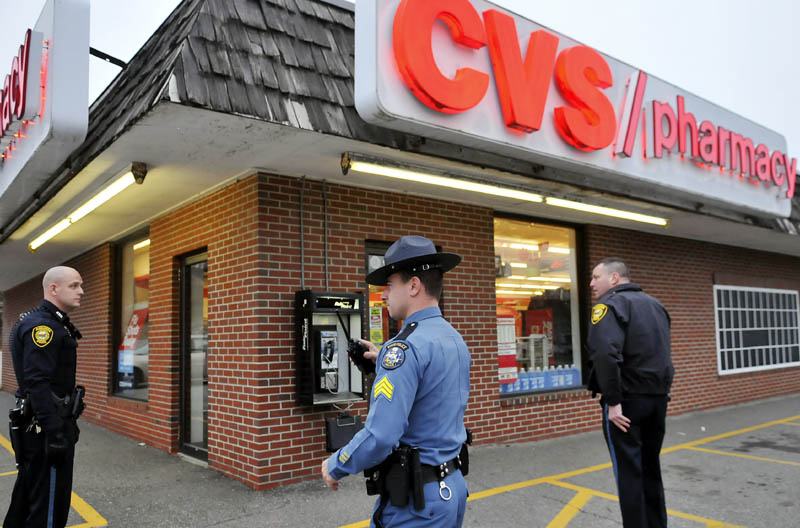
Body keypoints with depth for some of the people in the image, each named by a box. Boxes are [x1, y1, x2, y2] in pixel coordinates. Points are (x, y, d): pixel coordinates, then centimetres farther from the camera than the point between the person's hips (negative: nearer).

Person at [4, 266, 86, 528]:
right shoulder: (42, 325, -17)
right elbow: (38, 383, -24)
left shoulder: (55, 325, 15)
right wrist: (55, 433, -26)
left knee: (27, 496, 21)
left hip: (42, 424, 10)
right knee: (50, 505, -2)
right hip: (46, 427, -10)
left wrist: (68, 425, 21)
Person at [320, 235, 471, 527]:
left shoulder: (406, 346, -22)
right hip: (453, 488, 9)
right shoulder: (455, 340, 6)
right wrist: (385, 360, 22)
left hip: (416, 501, -9)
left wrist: (335, 466, -10)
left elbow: (380, 437, -27)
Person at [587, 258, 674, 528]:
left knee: (628, 472, 1)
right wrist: (659, 389, 17)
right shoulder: (654, 304, 16)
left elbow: (605, 352, -26)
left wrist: (613, 401, -23)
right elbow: (662, 351, 19)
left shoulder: (610, 304, -11)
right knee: (650, 468, 17)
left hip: (629, 398, -8)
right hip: (658, 396, 8)